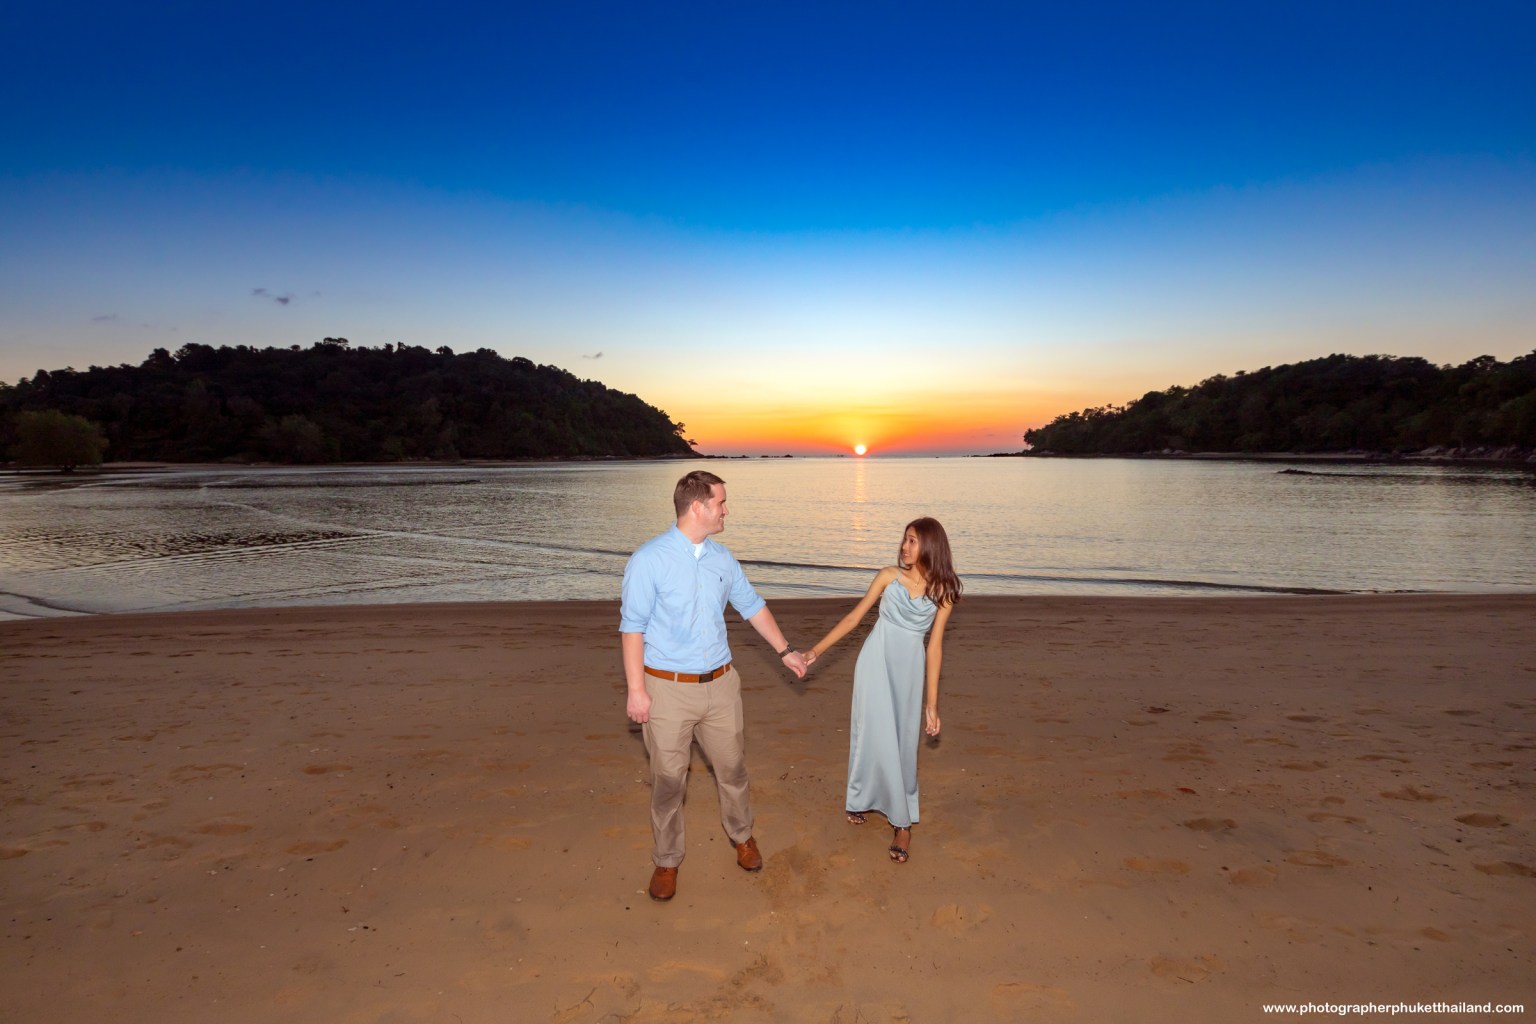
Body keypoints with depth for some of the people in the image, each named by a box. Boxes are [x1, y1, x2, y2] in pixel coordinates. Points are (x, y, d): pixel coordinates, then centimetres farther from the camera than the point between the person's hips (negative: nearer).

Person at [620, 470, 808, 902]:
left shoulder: (722, 558, 3)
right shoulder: (649, 559, -14)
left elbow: (752, 605, 15)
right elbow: (632, 626, -12)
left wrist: (785, 650, 17)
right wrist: (636, 690, -13)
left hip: (720, 684, 5)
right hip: (667, 688, -4)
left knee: (731, 767, 17)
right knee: (668, 780, 8)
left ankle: (742, 835, 42)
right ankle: (666, 862, 29)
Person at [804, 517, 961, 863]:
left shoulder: (943, 591, -4)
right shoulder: (889, 575, -4)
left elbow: (935, 646, -3)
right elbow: (854, 617, 1)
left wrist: (931, 703, -4)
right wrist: (818, 649, -1)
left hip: (910, 668, 0)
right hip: (876, 660, 0)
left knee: (903, 741, 5)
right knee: (872, 732, 5)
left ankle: (902, 820, 16)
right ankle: (859, 796, 29)